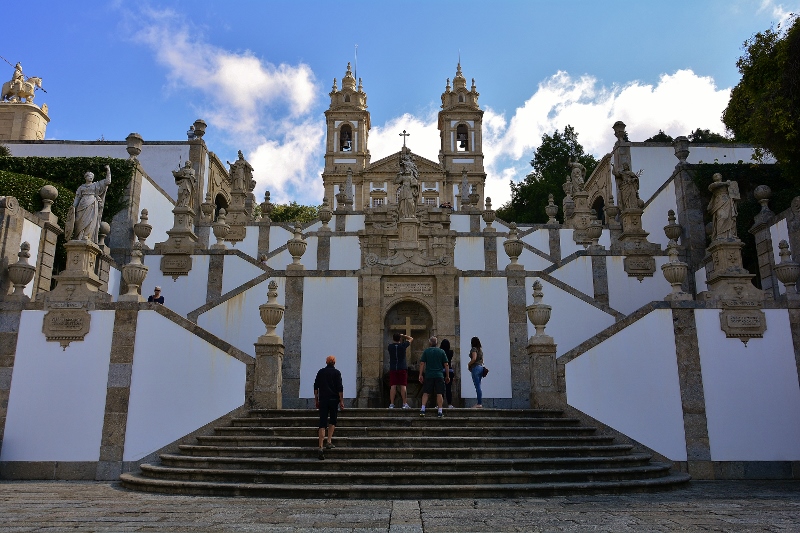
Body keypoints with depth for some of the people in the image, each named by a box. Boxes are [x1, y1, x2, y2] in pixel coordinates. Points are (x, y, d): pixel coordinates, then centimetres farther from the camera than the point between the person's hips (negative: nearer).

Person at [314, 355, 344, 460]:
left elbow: (316, 387, 8)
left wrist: (316, 400, 13)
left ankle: (321, 447, -10)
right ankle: (329, 442, 8)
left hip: (323, 400, 2)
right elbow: (340, 388, -6)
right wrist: (341, 401, -3)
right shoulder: (336, 372, 0)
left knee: (322, 423, -2)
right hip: (334, 399, -2)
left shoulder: (321, 372, 9)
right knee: (332, 421, 17)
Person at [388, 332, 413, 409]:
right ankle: (404, 404, -2)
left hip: (393, 369, 2)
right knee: (403, 386, -1)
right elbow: (411, 339, 12)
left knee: (393, 386, -1)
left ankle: (391, 404, -4)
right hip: (402, 368, -1)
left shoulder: (390, 346, 1)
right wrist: (403, 336, 19)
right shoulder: (403, 345, -3)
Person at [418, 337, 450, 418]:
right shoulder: (441, 351, 4)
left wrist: (420, 375, 3)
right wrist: (447, 376, 10)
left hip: (428, 375, 0)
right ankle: (440, 412, 3)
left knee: (425, 393, 6)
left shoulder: (426, 351, 2)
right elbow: (446, 365, 4)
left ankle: (422, 410, -3)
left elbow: (422, 363, -1)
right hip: (439, 375, 0)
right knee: (439, 393, 3)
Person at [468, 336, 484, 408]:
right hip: (481, 367, 8)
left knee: (477, 386, -7)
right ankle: (480, 402, 12)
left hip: (475, 367, -8)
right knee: (478, 386, 12)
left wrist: (469, 364, -7)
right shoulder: (480, 350, 16)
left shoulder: (474, 349, -9)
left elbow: (474, 358, -20)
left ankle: (479, 403, -8)